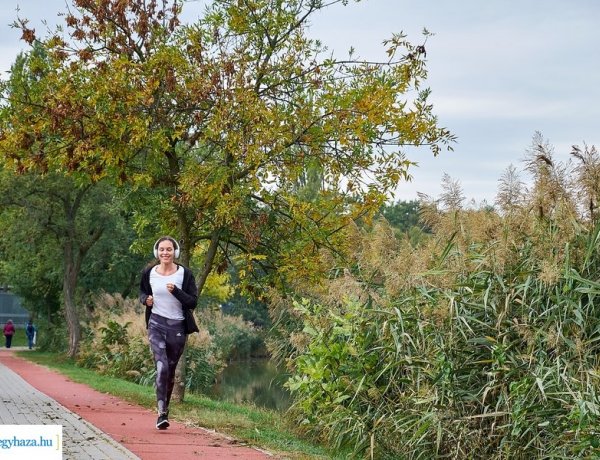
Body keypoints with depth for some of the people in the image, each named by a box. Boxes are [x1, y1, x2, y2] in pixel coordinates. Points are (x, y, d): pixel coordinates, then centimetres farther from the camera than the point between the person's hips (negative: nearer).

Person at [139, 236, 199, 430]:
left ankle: (165, 408, 31)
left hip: (177, 327, 1)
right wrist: (146, 299, -3)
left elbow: (193, 302, -6)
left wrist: (176, 291, -21)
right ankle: (162, 414, -19)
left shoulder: (184, 274, -4)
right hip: (156, 325, 0)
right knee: (161, 367, -18)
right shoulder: (149, 273, 1)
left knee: (170, 370, 11)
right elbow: (142, 292, 20)